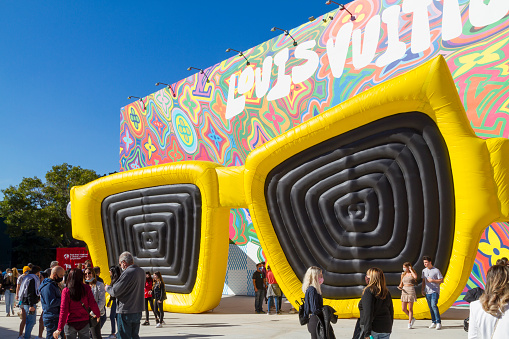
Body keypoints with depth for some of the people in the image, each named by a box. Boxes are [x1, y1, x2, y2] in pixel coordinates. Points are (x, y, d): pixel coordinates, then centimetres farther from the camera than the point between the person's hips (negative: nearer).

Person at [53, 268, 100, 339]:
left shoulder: (66, 291, -11)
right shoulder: (87, 288, -8)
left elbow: (64, 311, -13)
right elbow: (93, 304, -6)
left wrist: (59, 329, -10)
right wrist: (98, 315, 12)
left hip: (70, 323, -1)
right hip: (84, 322, 1)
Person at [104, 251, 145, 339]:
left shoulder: (127, 273, -19)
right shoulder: (141, 272, 8)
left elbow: (115, 292, -18)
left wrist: (107, 288, 3)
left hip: (126, 312, -8)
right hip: (138, 311, 8)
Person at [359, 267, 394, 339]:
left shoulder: (369, 291, -12)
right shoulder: (387, 292, 9)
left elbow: (368, 313, -17)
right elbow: (391, 311, 15)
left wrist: (367, 333, -18)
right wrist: (389, 329, 24)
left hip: (373, 329, -6)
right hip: (386, 329, 7)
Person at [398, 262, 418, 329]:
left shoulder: (413, 273, -3)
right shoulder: (403, 274, 13)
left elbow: (415, 277, -28)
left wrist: (411, 270, -15)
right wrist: (400, 287, -5)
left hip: (411, 291, -6)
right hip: (404, 291, 6)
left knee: (410, 308, -1)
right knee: (404, 309, 4)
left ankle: (409, 323, 9)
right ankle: (412, 318, 26)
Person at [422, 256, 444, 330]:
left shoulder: (436, 270, -6)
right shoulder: (424, 271, 11)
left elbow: (441, 280, -5)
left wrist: (432, 280, -15)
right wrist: (422, 289, 11)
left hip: (435, 291, -6)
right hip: (427, 292, 6)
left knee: (434, 305, -18)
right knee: (430, 307, 7)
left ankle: (438, 322, -12)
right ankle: (433, 322, 15)